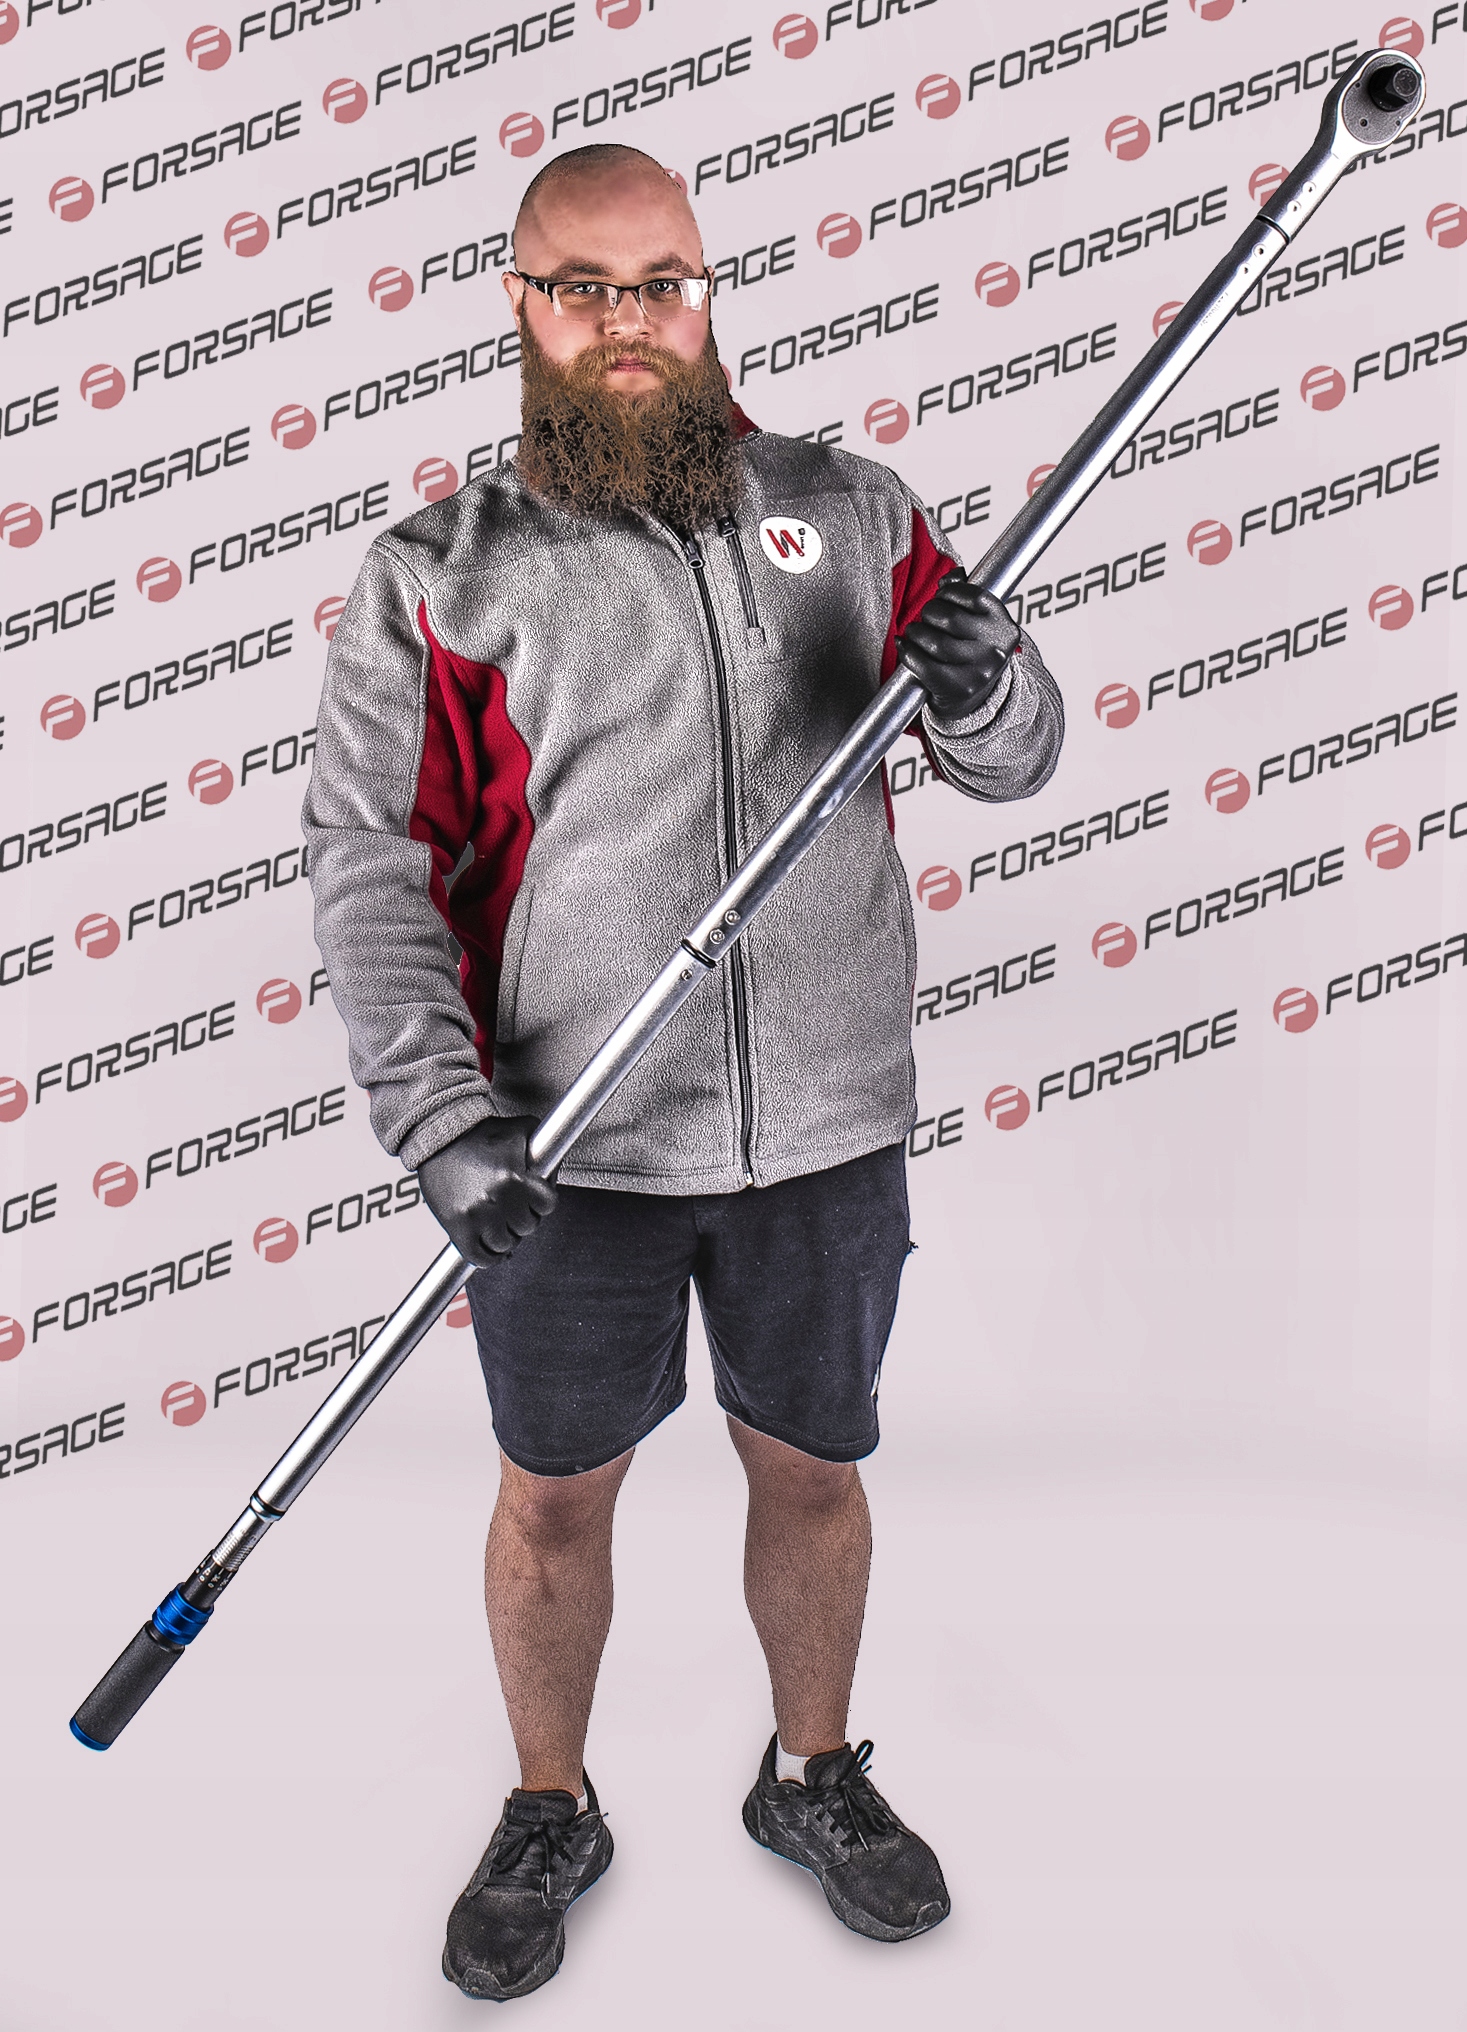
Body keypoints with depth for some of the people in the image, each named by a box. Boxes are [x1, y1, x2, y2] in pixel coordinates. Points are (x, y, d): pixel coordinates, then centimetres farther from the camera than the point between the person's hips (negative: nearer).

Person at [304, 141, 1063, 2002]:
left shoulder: (847, 514, 3)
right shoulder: (439, 577, -4)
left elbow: (1015, 763, 6)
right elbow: (371, 854, -7)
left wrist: (986, 689, -18)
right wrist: (438, 1115, -19)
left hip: (824, 1125, 2)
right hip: (569, 1145, -1)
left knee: (811, 1467, 17)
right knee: (556, 1495, 14)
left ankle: (814, 1777, 43)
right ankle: (549, 1815, 39)